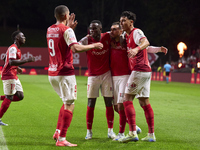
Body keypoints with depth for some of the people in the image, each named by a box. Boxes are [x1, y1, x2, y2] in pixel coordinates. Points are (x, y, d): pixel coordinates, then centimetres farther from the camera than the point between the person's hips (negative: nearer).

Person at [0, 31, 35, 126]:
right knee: (9, 98, -6)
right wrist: (27, 60, -30)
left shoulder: (16, 49, 17)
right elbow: (11, 62, -28)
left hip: (13, 76, 10)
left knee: (20, 96, 8)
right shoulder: (13, 48, -15)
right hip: (9, 76, -10)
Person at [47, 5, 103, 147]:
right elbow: (75, 48, -26)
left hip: (52, 73, 8)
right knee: (70, 105, -4)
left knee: (67, 102, 22)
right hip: (65, 73, -8)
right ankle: (61, 139, -8)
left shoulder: (49, 30, 12)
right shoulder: (67, 30, -12)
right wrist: (93, 46, -15)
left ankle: (58, 132, 17)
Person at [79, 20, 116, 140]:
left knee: (109, 102, 3)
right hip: (93, 75, -1)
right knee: (91, 104, -2)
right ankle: (89, 131, 7)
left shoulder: (108, 37, -3)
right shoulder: (87, 40, -8)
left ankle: (110, 130, 11)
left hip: (106, 74, 1)